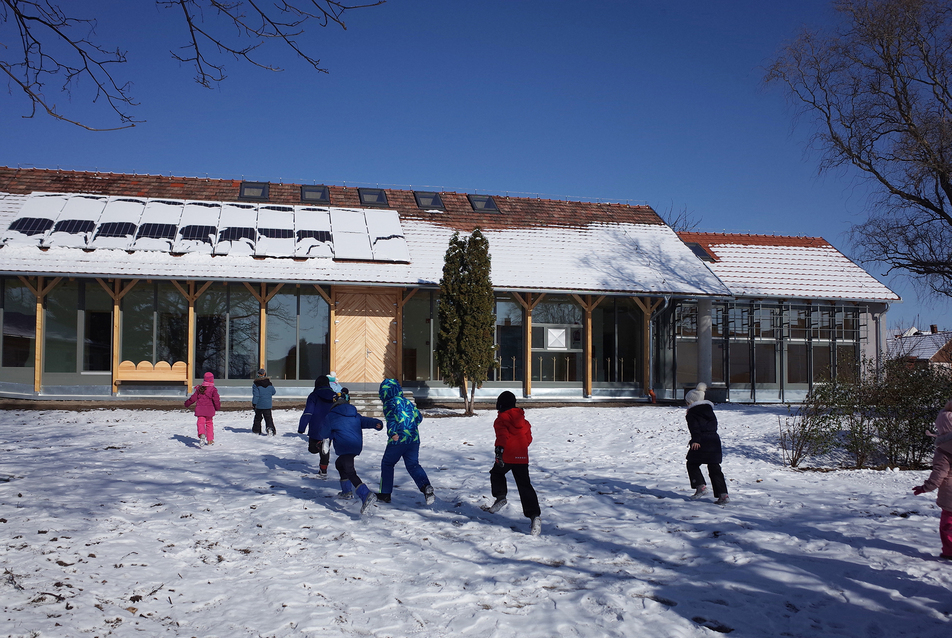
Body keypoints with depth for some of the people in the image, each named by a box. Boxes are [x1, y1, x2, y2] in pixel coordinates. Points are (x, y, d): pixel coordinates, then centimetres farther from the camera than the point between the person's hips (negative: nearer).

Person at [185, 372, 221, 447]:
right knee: (209, 423, 15)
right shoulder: (213, 389, -4)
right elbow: (216, 399, -9)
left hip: (200, 409, 1)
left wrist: (187, 403, 26)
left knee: (201, 422, -8)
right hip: (209, 410, -1)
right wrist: (218, 407, 8)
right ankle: (210, 440, 18)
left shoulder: (199, 388, 6)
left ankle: (202, 434, -39)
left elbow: (193, 398, 10)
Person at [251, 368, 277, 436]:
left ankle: (256, 430, 18)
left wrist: (253, 403, -6)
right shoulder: (269, 383, 1)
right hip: (268, 405, 2)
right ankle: (270, 427, -16)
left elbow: (255, 395, -13)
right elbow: (273, 392, 9)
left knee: (257, 417, 13)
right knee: (268, 417, 4)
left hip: (259, 405, -2)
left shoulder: (256, 384, -10)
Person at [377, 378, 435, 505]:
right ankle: (425, 486, -20)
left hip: (398, 441, -5)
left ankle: (385, 494, 18)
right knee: (413, 465, 7)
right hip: (414, 439, 5)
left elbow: (392, 417, -19)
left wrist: (392, 433, -27)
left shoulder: (389, 403, -2)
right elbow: (419, 417, 22)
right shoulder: (407, 402, 17)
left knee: (387, 464, 13)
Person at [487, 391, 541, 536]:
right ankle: (534, 515, -14)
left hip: (506, 456, -4)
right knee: (525, 486, 1)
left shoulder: (501, 419, -2)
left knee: (496, 473, 27)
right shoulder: (522, 419, 16)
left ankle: (500, 496, 6)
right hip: (522, 457, 4)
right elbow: (528, 438, 23)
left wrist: (499, 449, -31)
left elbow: (502, 434, -20)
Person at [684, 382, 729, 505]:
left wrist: (695, 440, -21)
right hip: (714, 440, 6)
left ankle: (700, 485, -4)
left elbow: (694, 427, -14)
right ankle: (723, 494, 0)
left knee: (692, 464, 12)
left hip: (701, 443, -6)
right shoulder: (709, 409, 19)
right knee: (714, 468, 7)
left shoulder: (692, 412, -1)